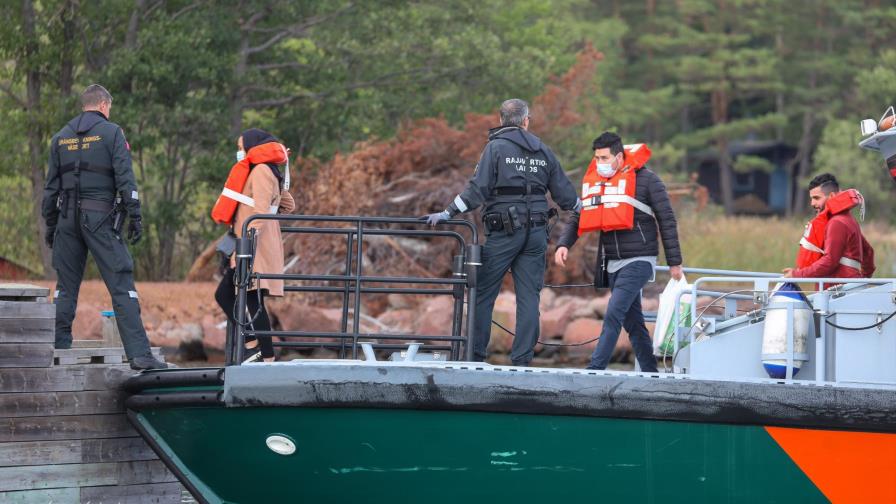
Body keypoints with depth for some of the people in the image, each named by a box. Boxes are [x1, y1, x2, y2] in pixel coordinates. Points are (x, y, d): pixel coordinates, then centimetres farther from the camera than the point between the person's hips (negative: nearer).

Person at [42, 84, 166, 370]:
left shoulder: (61, 138, 13)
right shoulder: (111, 133, -1)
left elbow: (51, 186, 15)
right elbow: (125, 178, -8)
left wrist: (50, 223, 20)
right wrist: (135, 217, -7)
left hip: (68, 218, 5)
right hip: (100, 217, -5)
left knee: (66, 287, 12)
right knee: (121, 285, -8)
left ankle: (60, 349, 11)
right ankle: (138, 354, -16)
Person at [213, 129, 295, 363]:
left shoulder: (261, 170, -8)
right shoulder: (268, 172, 21)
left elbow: (261, 209, -19)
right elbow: (288, 205, 26)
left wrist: (252, 233, -25)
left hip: (256, 248, -11)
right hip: (248, 248, 11)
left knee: (253, 301, -11)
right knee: (224, 294, 10)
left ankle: (268, 358, -11)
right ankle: (251, 344, 5)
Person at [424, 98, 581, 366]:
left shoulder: (496, 148, -4)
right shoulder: (543, 151, 10)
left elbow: (478, 189, -14)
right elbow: (564, 192, 16)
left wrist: (448, 213, -12)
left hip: (504, 233, -4)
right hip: (536, 233, 4)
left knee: (483, 294, 2)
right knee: (529, 297, 3)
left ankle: (475, 354, -1)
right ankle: (522, 359, 0)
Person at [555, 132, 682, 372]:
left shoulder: (645, 179, -7)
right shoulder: (594, 180, 9)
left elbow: (667, 221, -4)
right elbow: (578, 218, 13)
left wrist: (674, 262, -4)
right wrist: (564, 244, -6)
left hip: (639, 261, -7)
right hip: (613, 263, 7)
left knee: (614, 313, -18)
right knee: (632, 322, 10)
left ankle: (595, 368, -22)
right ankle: (650, 372, 18)